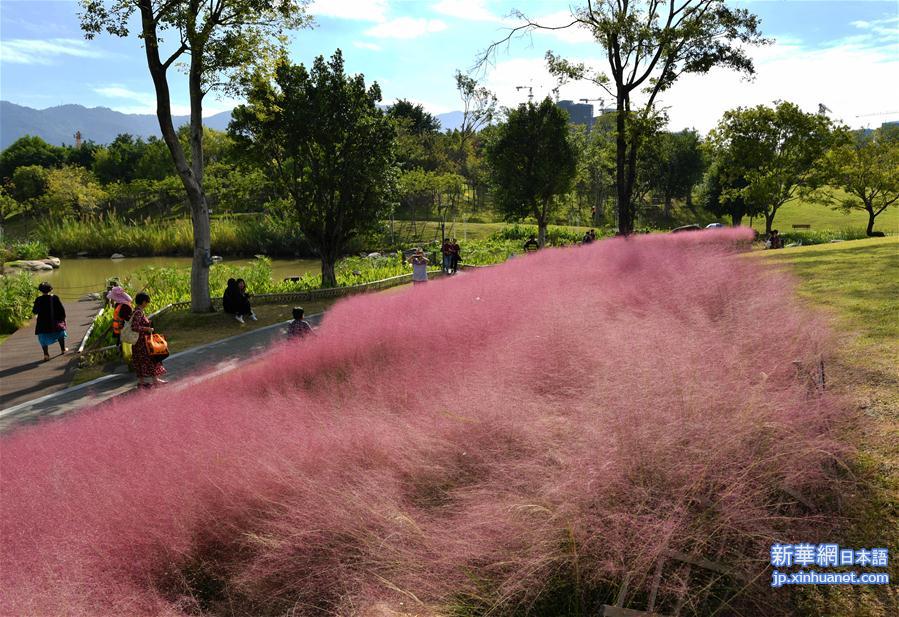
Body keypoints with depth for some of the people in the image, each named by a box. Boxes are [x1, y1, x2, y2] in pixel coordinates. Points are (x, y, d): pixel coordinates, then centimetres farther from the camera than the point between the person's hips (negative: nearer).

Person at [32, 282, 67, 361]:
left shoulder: (38, 299, -11)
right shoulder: (55, 298, -8)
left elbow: (34, 312, -4)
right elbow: (62, 309, -5)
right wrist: (63, 318, 9)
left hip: (43, 323, -1)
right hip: (55, 321, 1)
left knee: (44, 338, 6)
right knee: (60, 334, 24)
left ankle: (46, 354, -7)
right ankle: (63, 349, 35)